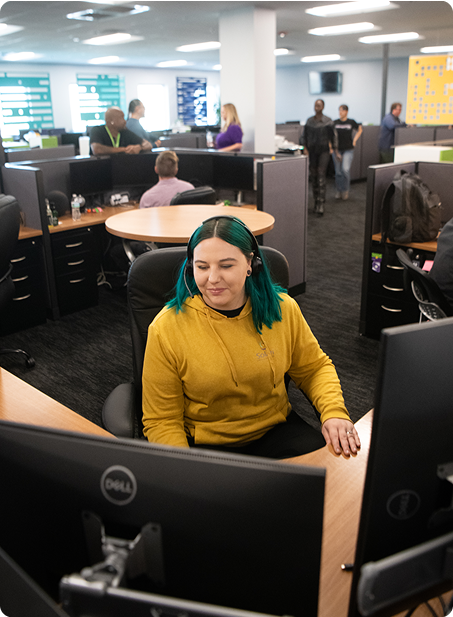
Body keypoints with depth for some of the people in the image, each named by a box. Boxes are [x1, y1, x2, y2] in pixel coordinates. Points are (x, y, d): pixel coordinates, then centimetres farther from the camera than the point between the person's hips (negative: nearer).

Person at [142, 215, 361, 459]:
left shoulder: (282, 309, -4)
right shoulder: (165, 329, -13)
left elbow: (315, 368, 10)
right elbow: (162, 422, -7)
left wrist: (334, 412, -8)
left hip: (277, 430, 2)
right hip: (206, 445, -1)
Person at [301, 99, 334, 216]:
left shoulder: (328, 121, -2)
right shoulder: (309, 121, 8)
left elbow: (332, 135, 1)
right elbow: (304, 136, 9)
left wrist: (330, 145, -6)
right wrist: (305, 148, -2)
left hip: (324, 151, -4)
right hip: (312, 151, 4)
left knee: (321, 175, -13)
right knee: (313, 176, 7)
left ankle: (321, 204, -14)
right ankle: (316, 201, 18)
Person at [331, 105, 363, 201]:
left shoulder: (351, 122, -2)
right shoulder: (334, 123, 1)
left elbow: (360, 130, 16)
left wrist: (355, 140, 5)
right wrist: (332, 147, -5)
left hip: (348, 150, -2)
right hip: (337, 150, 2)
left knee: (345, 169, -15)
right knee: (338, 171, 5)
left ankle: (345, 190, 3)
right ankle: (339, 191, 20)